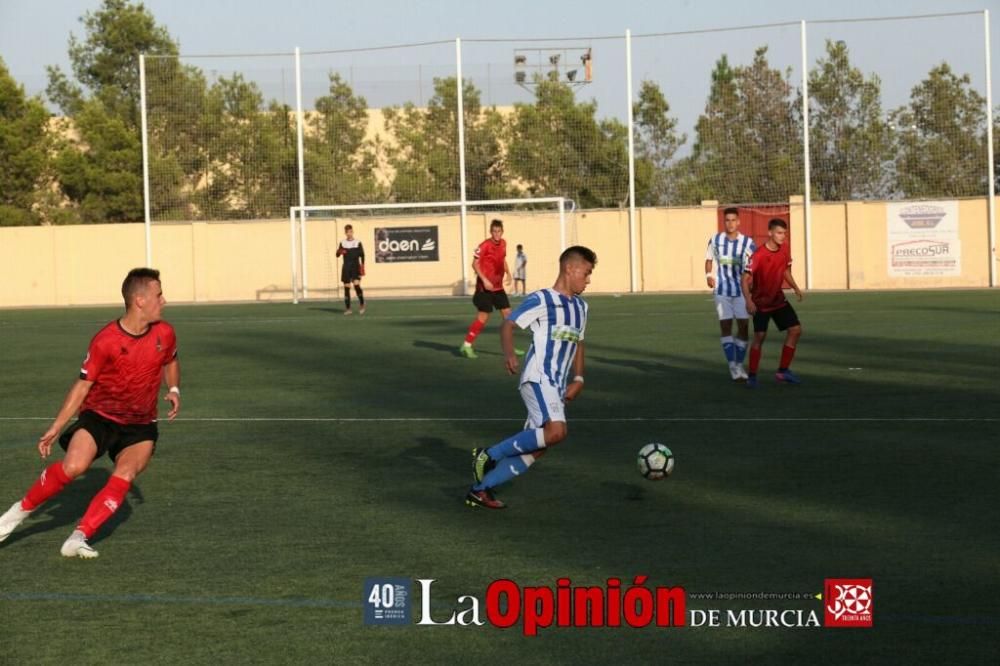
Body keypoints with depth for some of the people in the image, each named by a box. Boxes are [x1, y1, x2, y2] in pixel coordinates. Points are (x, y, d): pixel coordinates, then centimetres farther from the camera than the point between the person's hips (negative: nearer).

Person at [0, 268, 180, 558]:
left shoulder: (164, 333, -5)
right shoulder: (105, 341, -17)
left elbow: (170, 362, 18)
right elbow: (83, 385, -8)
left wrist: (174, 390, -2)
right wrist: (55, 428, -7)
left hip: (140, 425, 3)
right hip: (99, 416, -3)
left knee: (125, 475, -24)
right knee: (73, 466, -25)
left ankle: (78, 538, -22)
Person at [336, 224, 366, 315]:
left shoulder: (358, 243, 2)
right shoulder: (342, 243, 9)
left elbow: (362, 255, 2)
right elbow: (337, 254, 7)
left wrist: (362, 265, -9)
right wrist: (340, 252, -16)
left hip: (355, 266, -3)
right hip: (346, 267, 3)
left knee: (356, 284, -19)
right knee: (346, 287, 1)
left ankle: (362, 304, -2)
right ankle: (347, 308, 7)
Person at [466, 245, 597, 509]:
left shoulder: (580, 306, 19)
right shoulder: (541, 299, -6)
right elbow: (508, 324, -11)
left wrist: (578, 379, 15)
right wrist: (509, 353, -30)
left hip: (558, 387, 8)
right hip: (538, 378, -8)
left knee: (535, 448, 2)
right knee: (556, 431, -28)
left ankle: (479, 489, 11)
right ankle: (489, 455, -13)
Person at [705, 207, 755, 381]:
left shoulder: (747, 243, -4)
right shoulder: (715, 240, 1)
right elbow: (708, 259, 15)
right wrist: (708, 275, -2)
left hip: (741, 290, 0)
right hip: (722, 290, 0)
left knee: (744, 327, -1)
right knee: (725, 326, -7)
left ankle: (739, 364, 15)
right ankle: (732, 366, -6)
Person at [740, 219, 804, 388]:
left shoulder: (784, 250, -3)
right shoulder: (759, 255, -22)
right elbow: (745, 279, -21)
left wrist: (795, 288, 6)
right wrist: (748, 301, -31)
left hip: (779, 300, 6)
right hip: (761, 302, -6)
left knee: (795, 329, 1)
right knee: (759, 336, -11)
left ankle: (783, 371, 10)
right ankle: (752, 376, 1)